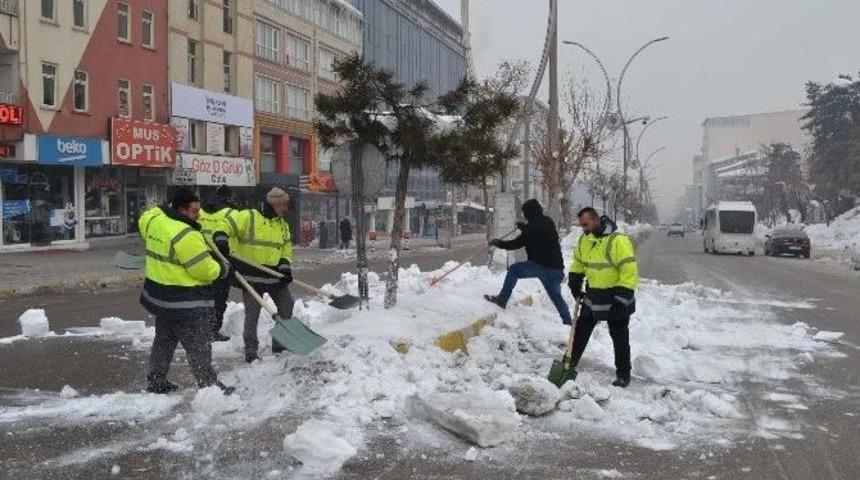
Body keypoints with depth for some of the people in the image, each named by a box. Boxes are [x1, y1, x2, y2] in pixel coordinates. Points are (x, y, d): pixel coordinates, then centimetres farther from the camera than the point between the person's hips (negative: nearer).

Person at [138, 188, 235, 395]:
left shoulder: (155, 218, 0)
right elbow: (205, 269, -21)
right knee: (199, 346, 1)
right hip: (185, 301, -9)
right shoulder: (186, 236, -26)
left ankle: (156, 382, 32)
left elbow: (144, 222, 27)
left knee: (164, 340, 23)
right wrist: (223, 270, -3)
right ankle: (209, 385, 8)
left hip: (159, 294, 9)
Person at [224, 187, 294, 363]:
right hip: (252, 275, -6)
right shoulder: (247, 217, -11)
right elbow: (225, 224, -14)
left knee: (286, 306, 11)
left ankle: (280, 344, 27)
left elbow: (286, 248, 13)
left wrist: (285, 266, -2)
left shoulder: (282, 224, 10)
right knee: (252, 314, 0)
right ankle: (251, 350, 11)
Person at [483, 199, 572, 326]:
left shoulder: (533, 228, -15)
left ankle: (502, 299, 5)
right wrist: (523, 226, 40)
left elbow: (516, 243, -11)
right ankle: (568, 321, 19)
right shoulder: (548, 222, 10)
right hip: (557, 267, 8)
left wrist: (499, 243, 2)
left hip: (541, 266, -8)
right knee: (556, 296, 20)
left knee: (513, 270, 6)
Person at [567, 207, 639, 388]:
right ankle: (569, 363, 28)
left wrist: (622, 297, -27)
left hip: (615, 298, -7)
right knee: (580, 331, 15)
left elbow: (629, 270, -26)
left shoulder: (617, 240, -25)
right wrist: (575, 283, 7)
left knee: (620, 338, 4)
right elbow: (578, 262, 18)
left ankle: (623, 375, 16)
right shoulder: (584, 240, 0)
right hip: (593, 296, 7)